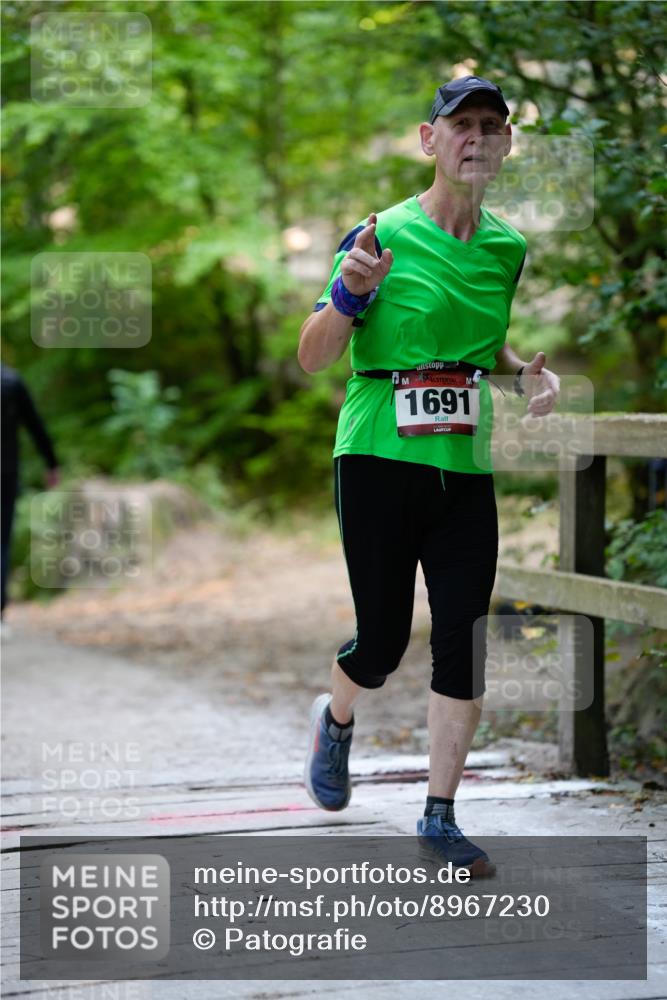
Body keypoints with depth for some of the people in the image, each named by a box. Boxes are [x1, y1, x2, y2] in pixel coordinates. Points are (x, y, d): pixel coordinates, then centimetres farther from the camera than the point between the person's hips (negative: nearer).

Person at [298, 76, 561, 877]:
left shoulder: (507, 248, 8)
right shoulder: (383, 235, -8)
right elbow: (313, 358, -8)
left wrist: (528, 373, 5)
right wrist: (349, 293, -26)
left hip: (465, 466, 4)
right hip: (379, 458, -4)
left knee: (463, 642, -2)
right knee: (383, 640, 2)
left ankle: (440, 817, 9)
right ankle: (336, 721, 37)